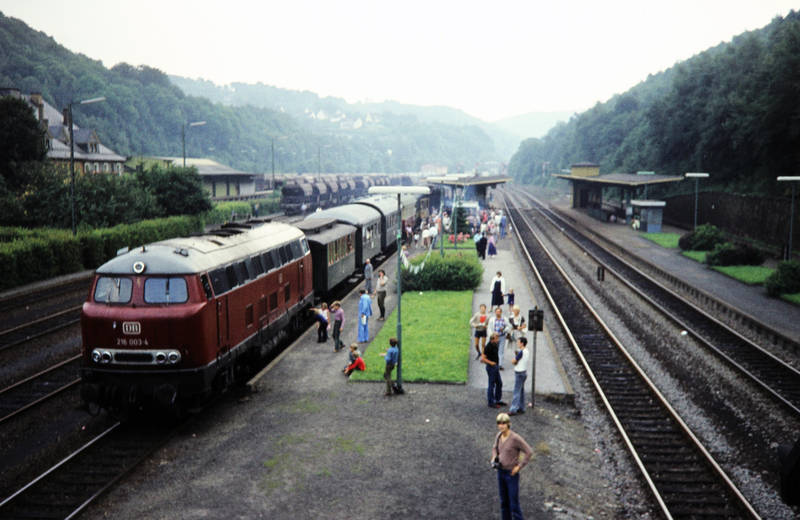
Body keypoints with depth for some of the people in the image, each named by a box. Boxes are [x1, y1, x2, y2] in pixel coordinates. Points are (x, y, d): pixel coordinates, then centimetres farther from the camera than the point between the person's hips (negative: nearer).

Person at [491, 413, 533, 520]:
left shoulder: (515, 437, -24)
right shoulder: (499, 435, -1)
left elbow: (529, 452, -21)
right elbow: (495, 448, 19)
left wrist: (519, 467, -19)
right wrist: (494, 459, 0)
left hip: (512, 474, -7)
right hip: (501, 472, 7)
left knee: (514, 504, 0)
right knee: (504, 502, 17)